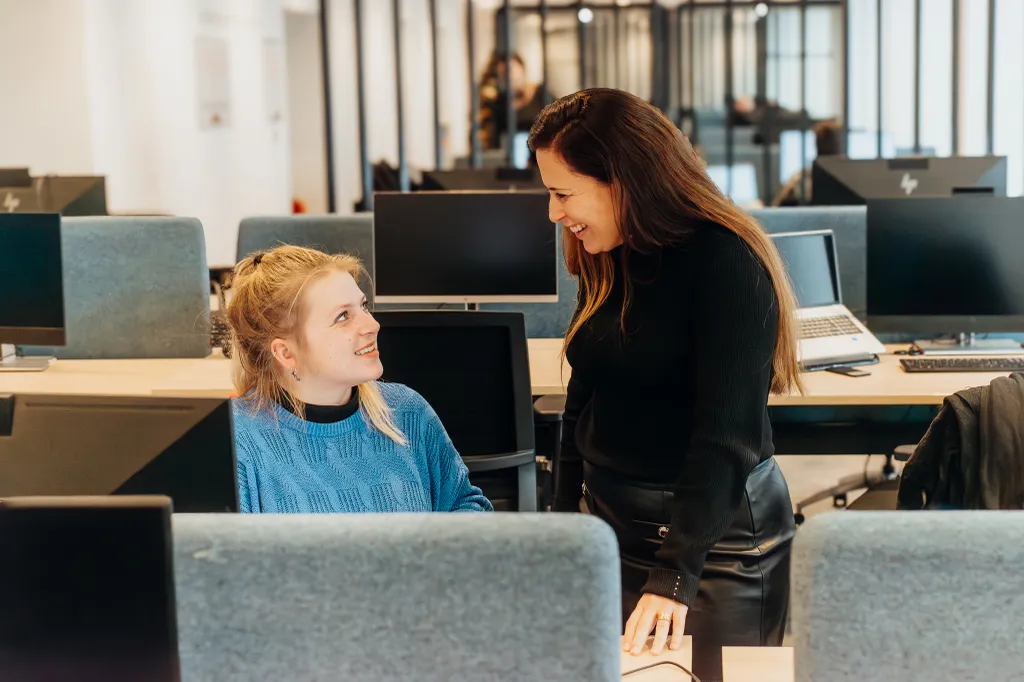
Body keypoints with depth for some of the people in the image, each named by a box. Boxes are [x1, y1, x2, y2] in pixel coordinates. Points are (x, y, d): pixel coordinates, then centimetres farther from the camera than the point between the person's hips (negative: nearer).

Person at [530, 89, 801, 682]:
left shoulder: (727, 263, -17)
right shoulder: (605, 264, 7)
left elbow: (726, 432, -23)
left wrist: (674, 576, -28)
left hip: (718, 533, -6)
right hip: (612, 522, 7)